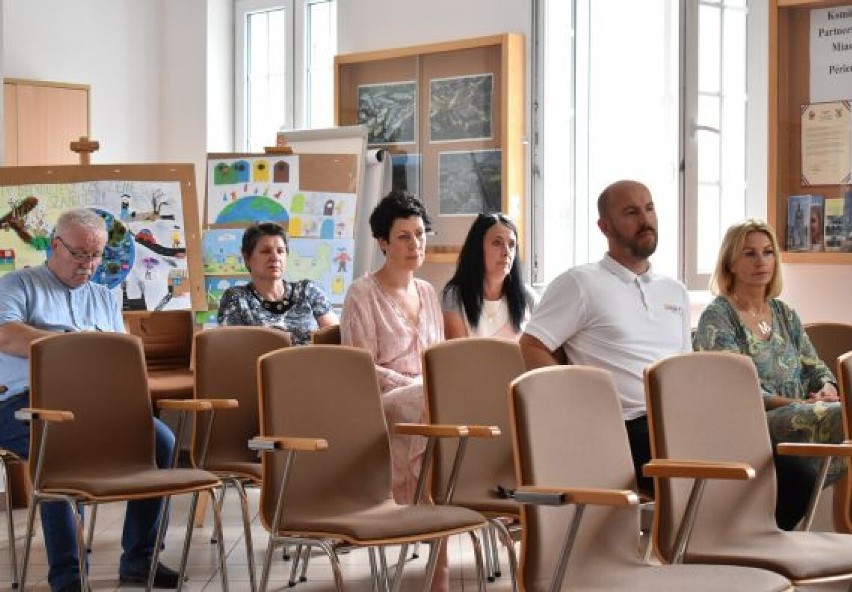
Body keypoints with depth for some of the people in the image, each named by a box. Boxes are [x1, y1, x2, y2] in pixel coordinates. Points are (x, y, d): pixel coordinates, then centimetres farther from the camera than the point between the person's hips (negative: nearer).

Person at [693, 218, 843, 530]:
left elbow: (815, 368, 22)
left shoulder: (784, 314, 22)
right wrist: (801, 404, -20)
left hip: (797, 419, 7)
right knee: (842, 417, -31)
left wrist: (827, 389, -4)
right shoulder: (717, 318, 0)